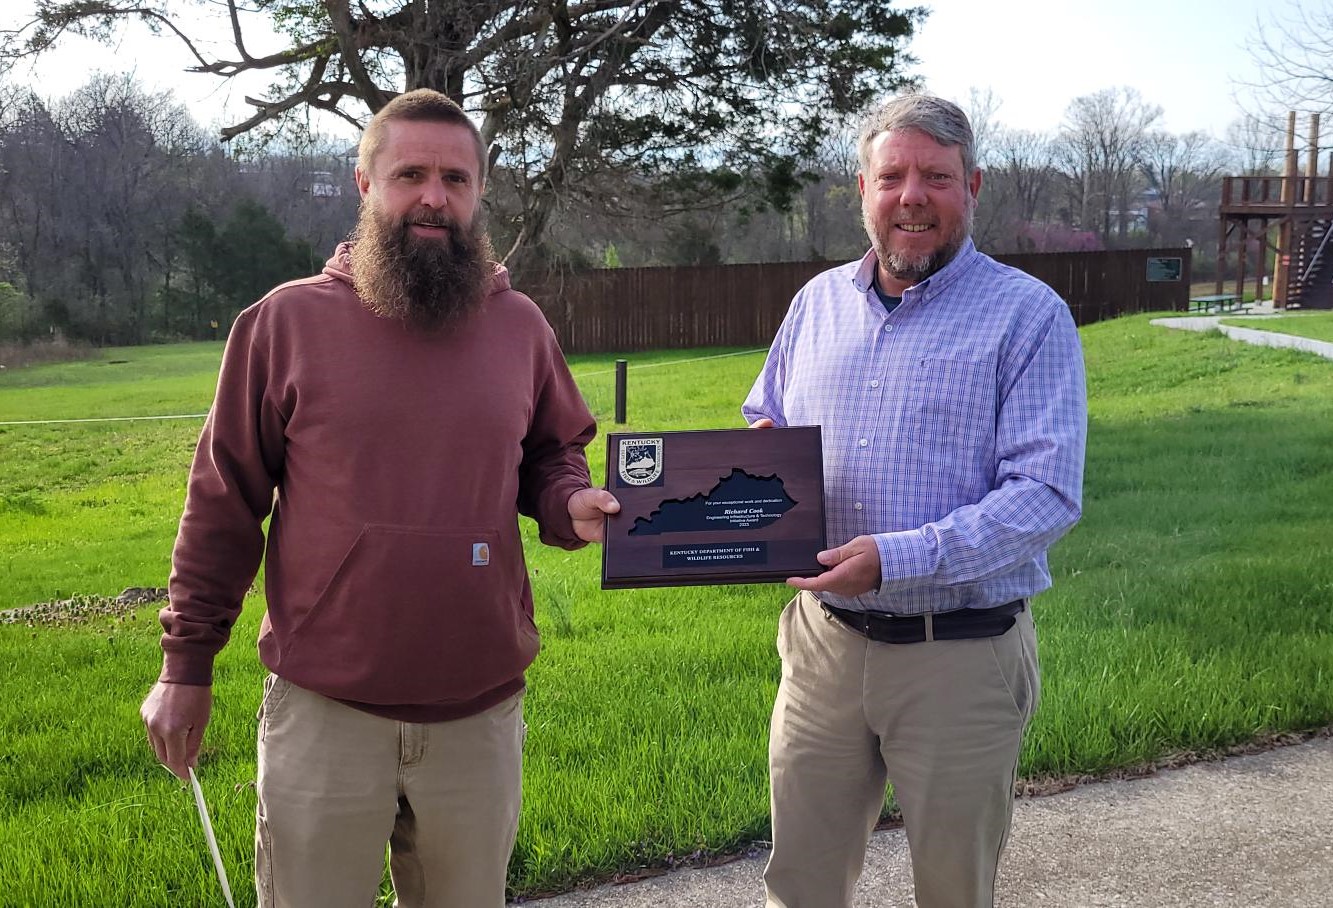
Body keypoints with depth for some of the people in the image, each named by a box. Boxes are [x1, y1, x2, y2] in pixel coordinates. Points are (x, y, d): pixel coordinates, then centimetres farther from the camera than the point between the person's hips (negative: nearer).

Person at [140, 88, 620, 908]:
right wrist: (186, 663, 3)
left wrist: (571, 504, -8)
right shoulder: (286, 322, -4)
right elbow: (225, 503, 0)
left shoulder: (520, 326, 3)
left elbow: (554, 457, 16)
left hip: (479, 712, 2)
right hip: (323, 713, -2)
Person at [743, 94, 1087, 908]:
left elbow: (1048, 494, -17)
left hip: (964, 654, -4)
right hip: (823, 643, 4)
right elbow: (764, 427, 19)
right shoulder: (818, 302, 8)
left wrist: (898, 559, -27)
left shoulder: (1029, 315, -9)